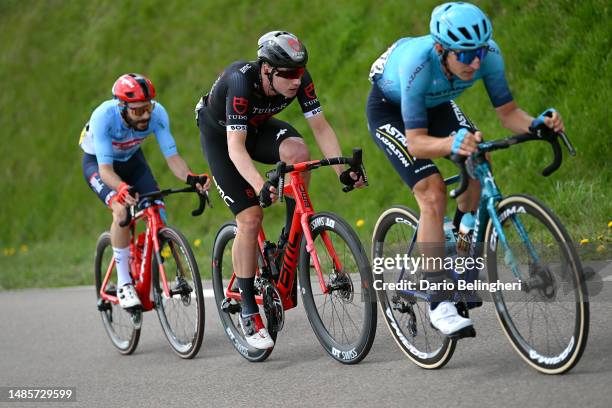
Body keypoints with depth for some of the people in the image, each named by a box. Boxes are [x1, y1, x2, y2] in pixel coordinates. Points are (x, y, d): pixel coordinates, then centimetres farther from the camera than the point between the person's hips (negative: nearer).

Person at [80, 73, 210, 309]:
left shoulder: (157, 114, -30)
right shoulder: (104, 117, -38)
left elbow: (172, 156, -29)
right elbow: (105, 169, -40)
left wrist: (190, 178, -49)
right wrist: (122, 188, -61)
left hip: (131, 159, 4)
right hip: (97, 162, -3)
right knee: (122, 210, -30)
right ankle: (124, 284, -17)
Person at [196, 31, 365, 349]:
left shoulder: (300, 79, -25)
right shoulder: (241, 82, -38)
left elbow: (321, 128, -21)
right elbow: (236, 147, -43)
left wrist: (342, 170, -35)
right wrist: (260, 186, -57)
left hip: (257, 125, 4)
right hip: (219, 133, -4)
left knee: (297, 151, -30)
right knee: (250, 218, -16)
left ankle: (291, 237, -10)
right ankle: (248, 311, -4)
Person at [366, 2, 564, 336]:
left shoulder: (488, 54, -29)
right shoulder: (417, 64, -41)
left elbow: (508, 113, -20)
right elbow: (416, 141, -40)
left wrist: (538, 124, -41)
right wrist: (452, 143, -59)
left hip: (435, 104, 6)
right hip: (388, 108, -6)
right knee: (433, 193, -21)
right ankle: (438, 304, -19)